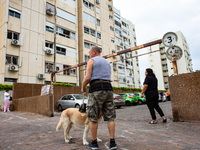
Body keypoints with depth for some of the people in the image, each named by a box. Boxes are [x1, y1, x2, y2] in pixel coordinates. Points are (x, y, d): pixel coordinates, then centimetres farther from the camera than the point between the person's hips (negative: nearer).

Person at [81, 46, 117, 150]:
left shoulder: (91, 61, 4)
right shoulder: (107, 62, 25)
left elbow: (87, 77, -8)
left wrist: (83, 87, 7)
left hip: (96, 89, -6)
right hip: (108, 89, 7)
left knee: (93, 118, 3)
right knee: (110, 117, 7)